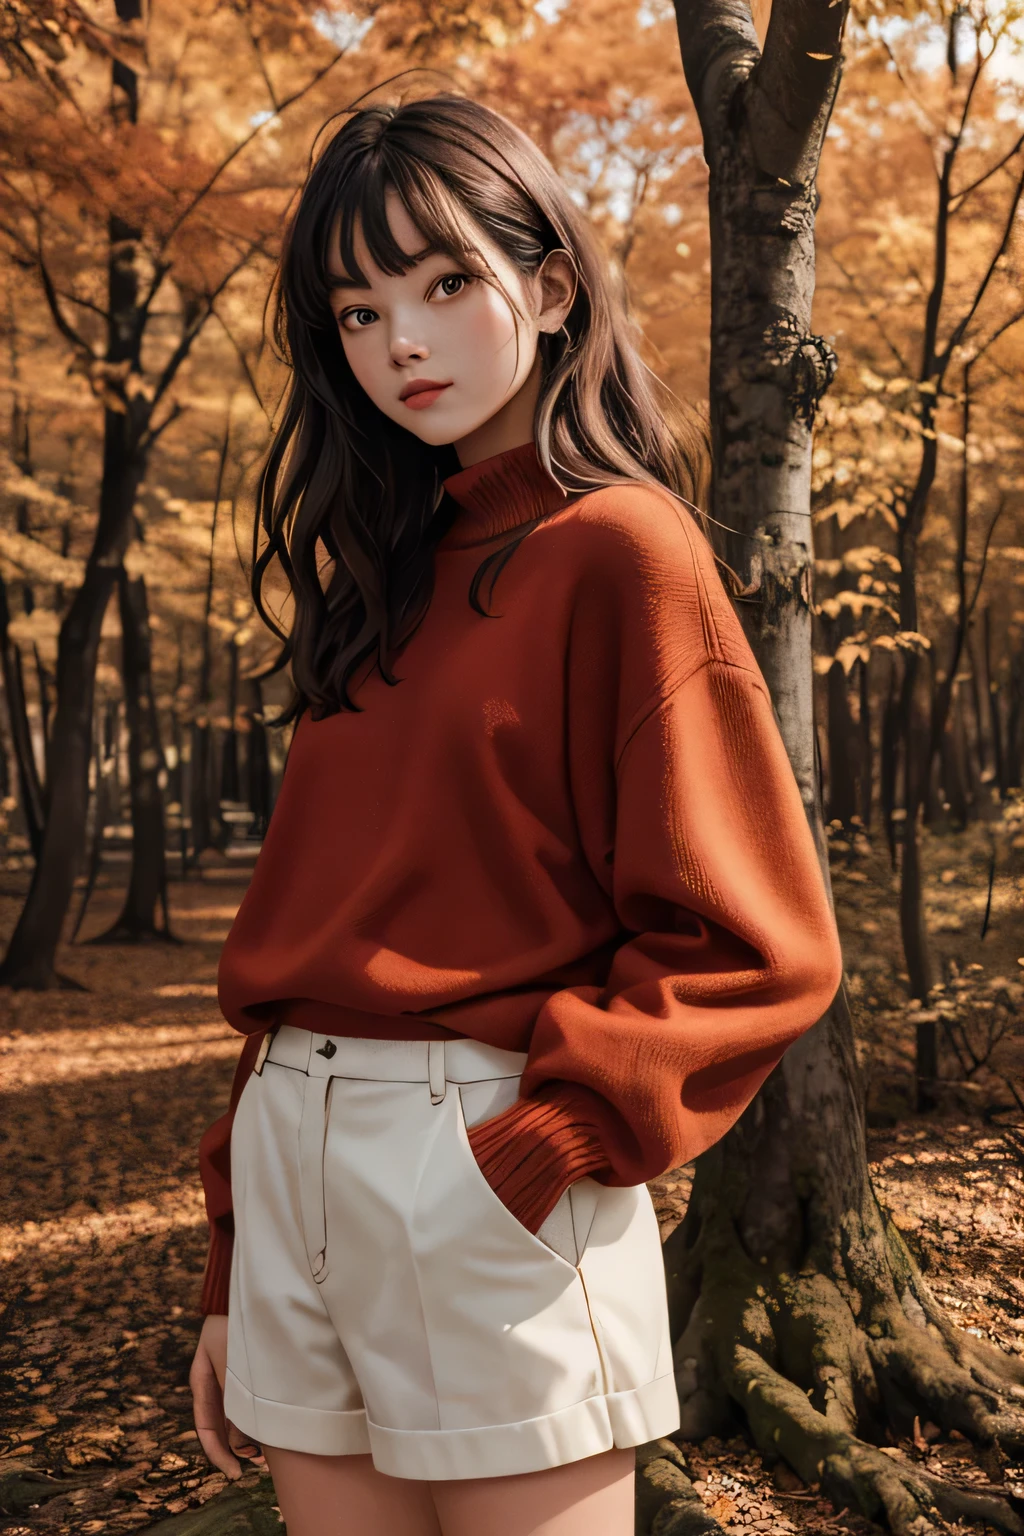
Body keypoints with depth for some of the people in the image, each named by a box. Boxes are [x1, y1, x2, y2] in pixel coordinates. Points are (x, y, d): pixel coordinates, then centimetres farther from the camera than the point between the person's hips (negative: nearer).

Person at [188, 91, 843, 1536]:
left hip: (482, 1159, -6)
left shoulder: (621, 548, -6)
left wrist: (541, 1147, -18)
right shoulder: (384, 571, 13)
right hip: (290, 1152, 7)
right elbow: (308, 919, 12)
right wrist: (232, 1277, 13)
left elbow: (753, 948, -9)